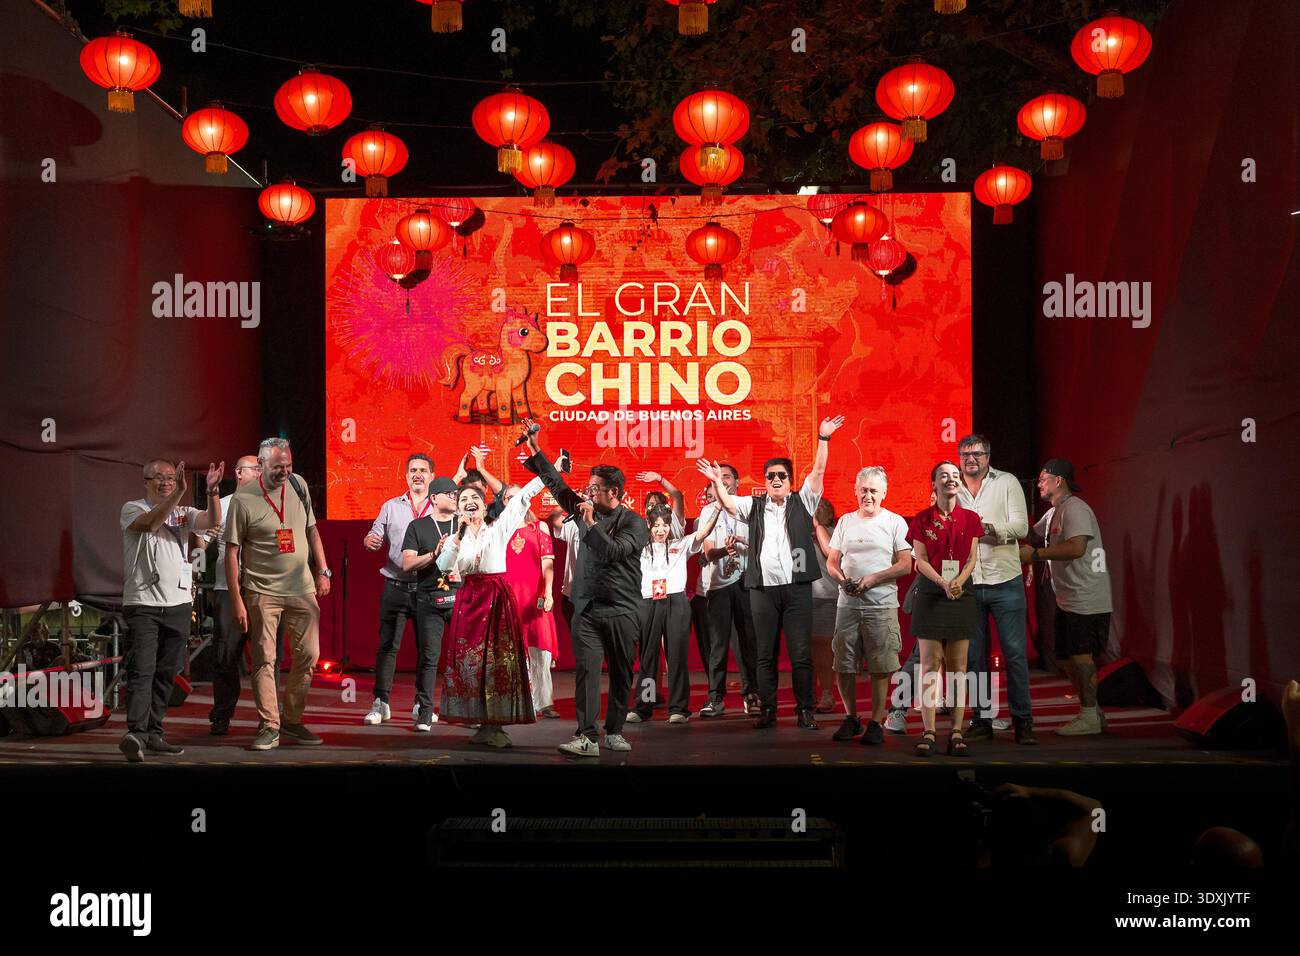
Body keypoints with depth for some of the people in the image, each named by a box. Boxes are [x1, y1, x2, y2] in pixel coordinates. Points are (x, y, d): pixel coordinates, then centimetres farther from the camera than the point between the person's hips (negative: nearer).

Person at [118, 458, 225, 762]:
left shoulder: (183, 513, 14)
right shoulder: (132, 509, 2)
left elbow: (213, 521, -3)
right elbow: (151, 523, -20)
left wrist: (212, 491, -20)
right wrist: (179, 493, -31)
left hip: (178, 603, 5)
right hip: (143, 603, -5)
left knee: (167, 672, 8)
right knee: (142, 670, -14)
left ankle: (153, 733, 16)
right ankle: (135, 733, -23)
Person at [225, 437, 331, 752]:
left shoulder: (299, 486, 5)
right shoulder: (243, 499, -8)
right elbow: (232, 551, -7)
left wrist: (323, 571, 12)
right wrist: (236, 600, -10)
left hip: (302, 588, 4)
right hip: (262, 592, -4)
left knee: (308, 655, 3)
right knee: (264, 660, -3)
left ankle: (292, 720, 17)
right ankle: (268, 728, 2)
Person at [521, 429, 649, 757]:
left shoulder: (634, 523, -3)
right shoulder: (586, 511, 11)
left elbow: (612, 552, -18)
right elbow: (557, 484, 14)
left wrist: (591, 523, -17)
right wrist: (535, 451, 12)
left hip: (622, 610, -3)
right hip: (587, 608, 3)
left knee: (621, 675, 5)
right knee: (586, 669, -10)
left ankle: (614, 732, 18)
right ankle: (586, 738, -17)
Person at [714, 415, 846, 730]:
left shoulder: (802, 502, 9)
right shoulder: (754, 506, 15)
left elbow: (818, 471, 1)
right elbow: (727, 503, 5)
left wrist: (824, 438, -7)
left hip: (796, 586, -2)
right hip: (762, 587, 2)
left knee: (801, 653, -3)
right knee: (765, 654, 5)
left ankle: (804, 710, 3)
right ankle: (768, 710, 10)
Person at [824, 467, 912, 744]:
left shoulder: (895, 522, 2)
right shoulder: (845, 522, 13)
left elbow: (905, 565, -4)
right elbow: (831, 562, 15)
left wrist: (872, 579, -14)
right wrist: (842, 580, -6)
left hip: (882, 606, -3)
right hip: (847, 604, 3)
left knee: (880, 668, -2)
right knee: (843, 666, 5)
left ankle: (876, 722, 7)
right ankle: (851, 718, 19)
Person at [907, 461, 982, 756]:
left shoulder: (970, 518, 7)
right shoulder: (922, 520, 2)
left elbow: (972, 558, 4)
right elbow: (920, 560, -3)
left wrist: (959, 582, -16)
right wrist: (944, 584, -18)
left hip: (962, 595, 1)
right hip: (931, 595, -1)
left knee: (958, 665, 1)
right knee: (929, 663, -3)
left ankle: (957, 732, 2)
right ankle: (928, 732, -4)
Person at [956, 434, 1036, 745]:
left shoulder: (1007, 483, 2)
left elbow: (1021, 526, -7)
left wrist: (988, 527, -22)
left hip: (1005, 582, -2)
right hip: (966, 583, 2)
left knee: (1015, 652, -2)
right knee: (974, 655, 7)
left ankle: (1022, 721, 5)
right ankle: (981, 720, 16)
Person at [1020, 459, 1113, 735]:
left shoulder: (1074, 509, -14)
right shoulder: (1053, 513, 19)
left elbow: (1076, 547, -27)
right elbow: (1031, 536, 23)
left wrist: (1035, 554, -22)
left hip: (1086, 597, -10)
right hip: (1068, 599, 10)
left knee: (1081, 656, -8)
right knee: (1073, 658, 12)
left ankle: (1089, 717, -2)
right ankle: (1092, 713, 19)